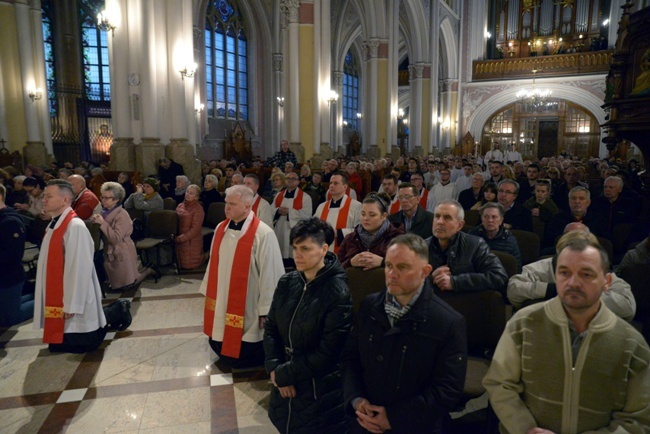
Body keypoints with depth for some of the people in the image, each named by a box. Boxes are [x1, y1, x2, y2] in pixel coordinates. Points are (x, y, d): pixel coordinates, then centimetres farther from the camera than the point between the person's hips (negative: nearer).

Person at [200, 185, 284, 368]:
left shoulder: (263, 234, -21)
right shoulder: (221, 228, 1)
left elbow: (270, 274, -18)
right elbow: (214, 263, 10)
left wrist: (266, 310, -14)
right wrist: (208, 292, 15)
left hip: (247, 309, -6)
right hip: (220, 304, 7)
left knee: (243, 358, 8)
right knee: (221, 348, 20)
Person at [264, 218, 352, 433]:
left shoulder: (338, 293, -20)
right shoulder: (287, 282, -2)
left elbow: (327, 353, -19)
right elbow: (270, 328, 4)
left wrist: (284, 374, -13)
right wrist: (274, 368, -9)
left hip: (320, 392, -5)